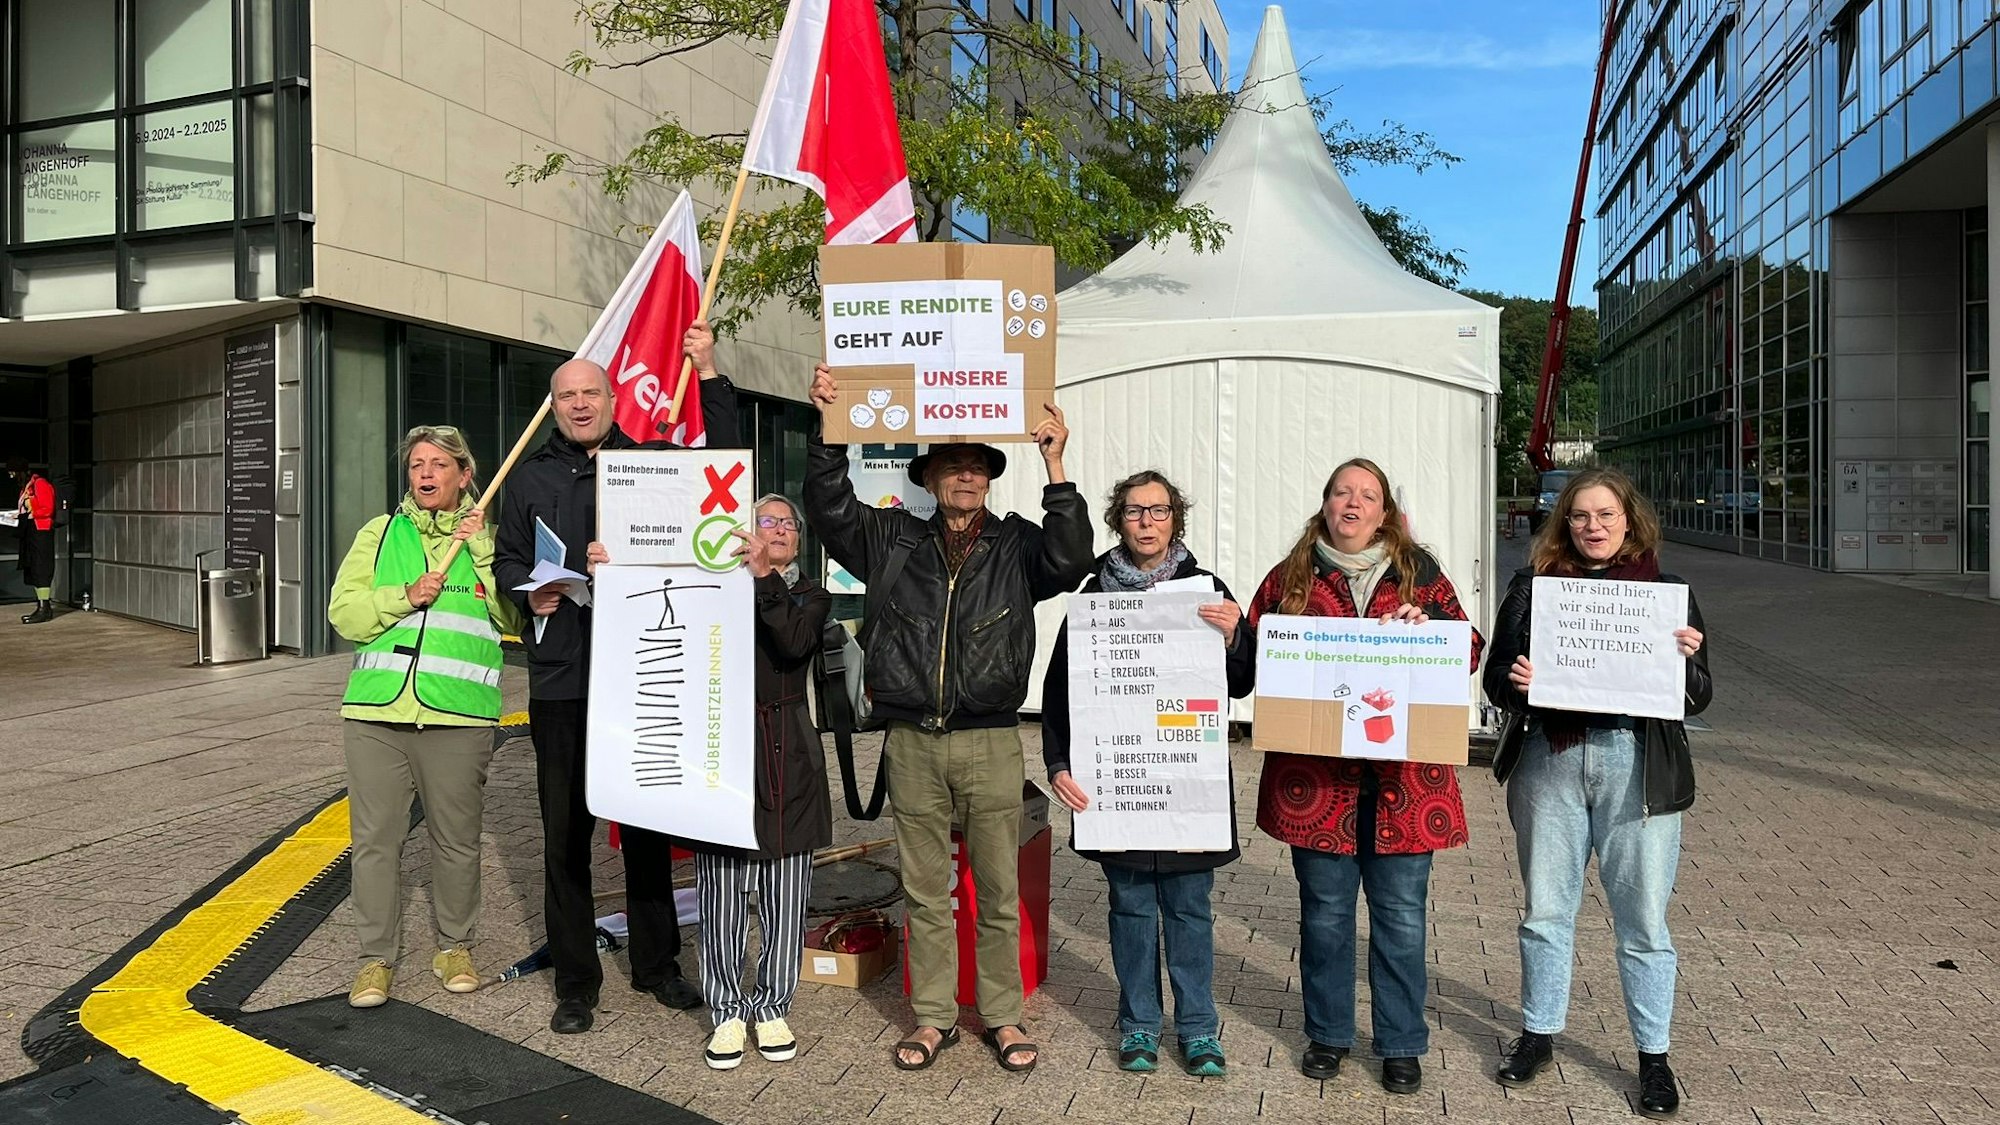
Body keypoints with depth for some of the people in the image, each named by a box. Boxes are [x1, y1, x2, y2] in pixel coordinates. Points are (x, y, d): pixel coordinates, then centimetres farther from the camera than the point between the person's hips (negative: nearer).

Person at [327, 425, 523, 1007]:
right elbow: (343, 614, 5)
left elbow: (513, 618, -4)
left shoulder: (488, 539, 8)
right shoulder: (380, 533, 13)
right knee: (375, 838, 5)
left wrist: (481, 549, -9)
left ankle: (453, 947, 25)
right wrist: (404, 597, -10)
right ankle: (377, 958, 18)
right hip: (377, 711, 1)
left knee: (457, 839, 8)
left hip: (459, 715, -1)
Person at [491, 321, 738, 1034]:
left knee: (648, 824, 10)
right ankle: (575, 981, 17)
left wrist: (710, 376, -4)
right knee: (566, 830, 5)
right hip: (560, 682, 1)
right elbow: (507, 560, 15)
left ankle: (657, 964, 24)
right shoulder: (531, 479, 12)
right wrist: (530, 591, -7)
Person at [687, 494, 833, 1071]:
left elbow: (796, 643, -12)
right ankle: (727, 1011, 17)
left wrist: (764, 577, -18)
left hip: (786, 755, 1)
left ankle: (772, 1007, 21)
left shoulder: (810, 595, 10)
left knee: (785, 894, 6)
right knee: (723, 891, 2)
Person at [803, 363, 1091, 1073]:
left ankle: (1003, 1016, 24)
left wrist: (1054, 466, -21)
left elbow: (1070, 560, -16)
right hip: (913, 743, 2)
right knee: (925, 892, 12)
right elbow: (831, 510, -3)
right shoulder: (894, 541, 7)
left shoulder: (1017, 546, 2)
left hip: (991, 743, -1)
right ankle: (934, 1018, 25)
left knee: (999, 890, 8)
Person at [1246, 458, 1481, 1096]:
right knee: (1324, 909, 10)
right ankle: (1328, 1034, 27)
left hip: (1403, 774, 0)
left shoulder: (1419, 573, 7)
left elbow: (1470, 653, 7)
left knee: (1401, 912, 6)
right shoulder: (1291, 577, 8)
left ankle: (1401, 1045, 23)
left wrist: (1426, 626, -11)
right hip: (1316, 773, 0)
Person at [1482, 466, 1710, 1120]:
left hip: (1637, 765, -1)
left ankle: (1653, 1054, 21)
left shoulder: (1666, 592, 6)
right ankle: (1539, 1033, 28)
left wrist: (1686, 659, -14)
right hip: (1550, 758, 1)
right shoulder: (1533, 587, 7)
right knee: (1545, 909, 11)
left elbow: (1697, 698, 6)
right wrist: (1514, 680, -14)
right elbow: (1497, 682, 7)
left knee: (1643, 917, 4)